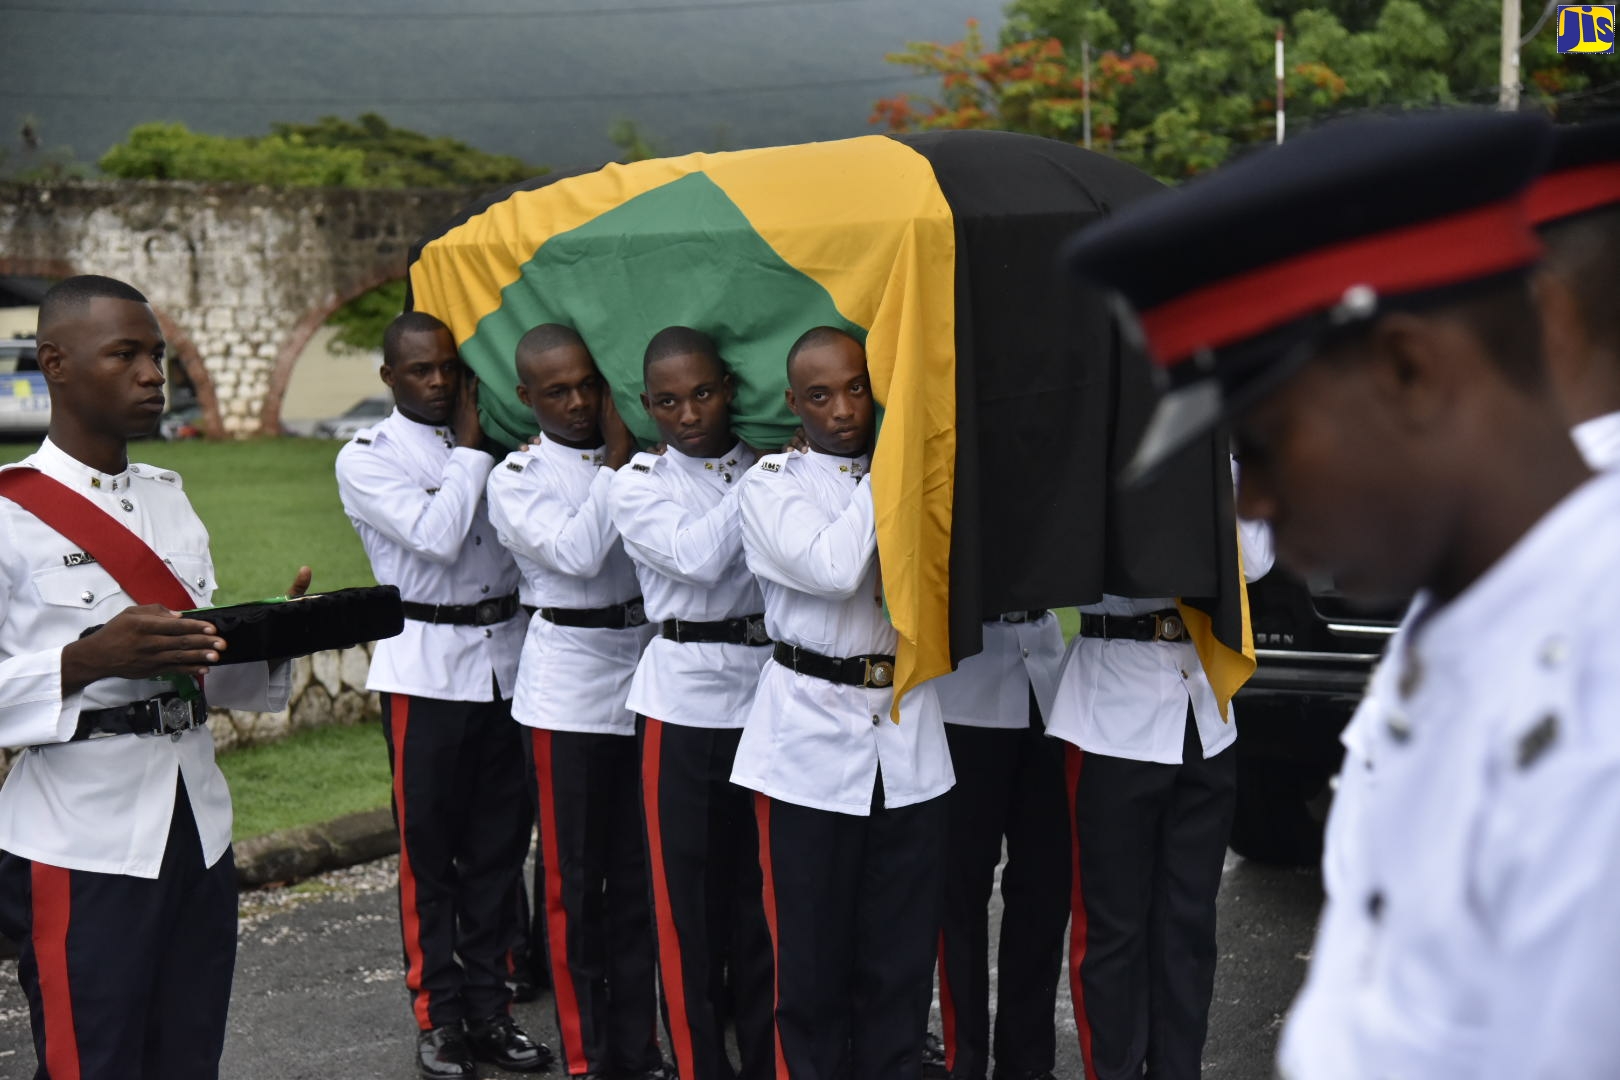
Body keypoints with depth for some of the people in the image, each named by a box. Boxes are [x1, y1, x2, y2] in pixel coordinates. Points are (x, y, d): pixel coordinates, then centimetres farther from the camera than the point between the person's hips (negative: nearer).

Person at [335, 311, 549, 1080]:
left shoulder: (488, 447, 11)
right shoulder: (367, 459, -2)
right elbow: (436, 534, -16)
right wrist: (470, 451, -8)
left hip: (505, 660, 4)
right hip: (426, 666, -4)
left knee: (498, 844, 8)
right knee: (429, 849, 2)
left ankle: (489, 1008, 18)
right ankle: (437, 1016, 13)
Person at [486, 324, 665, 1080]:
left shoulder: (637, 456, 8)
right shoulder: (517, 478, -1)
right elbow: (578, 552, -17)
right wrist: (617, 461, -11)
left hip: (645, 677, 4)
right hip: (569, 691, -4)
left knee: (640, 873, 10)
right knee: (575, 880, 3)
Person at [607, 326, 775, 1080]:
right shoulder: (637, 486, 1)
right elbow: (698, 557, -17)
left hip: (769, 691, 3)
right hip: (685, 698, -2)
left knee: (763, 889, 10)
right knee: (688, 890, 3)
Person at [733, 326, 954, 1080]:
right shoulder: (771, 482, 0)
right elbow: (832, 569, -17)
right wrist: (884, 470, -9)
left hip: (908, 736, 3)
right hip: (811, 735, -3)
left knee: (902, 949, 8)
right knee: (811, 946, 3)